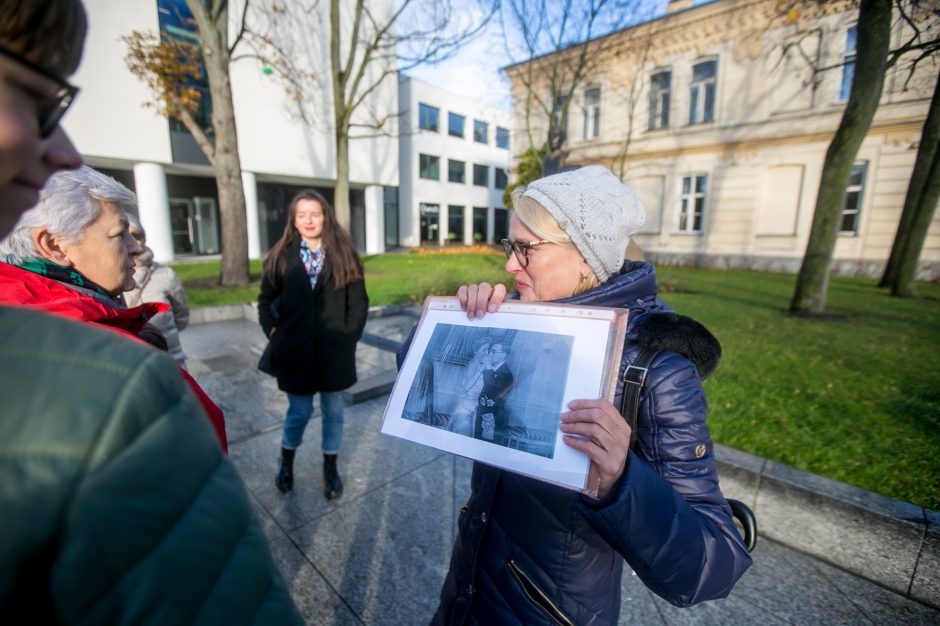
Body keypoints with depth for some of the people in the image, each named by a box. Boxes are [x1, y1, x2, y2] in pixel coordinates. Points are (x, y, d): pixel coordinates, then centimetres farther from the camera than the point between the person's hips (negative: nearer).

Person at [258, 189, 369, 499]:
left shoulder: (343, 255, -2)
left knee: (333, 411, 13)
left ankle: (330, 467, 34)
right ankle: (286, 462, 41)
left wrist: (349, 336, -8)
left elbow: (359, 302, -1)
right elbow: (265, 299, 9)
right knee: (299, 411, 13)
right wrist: (273, 332, -1)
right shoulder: (282, 256, 1)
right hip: (295, 350, 1)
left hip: (334, 351, 0)